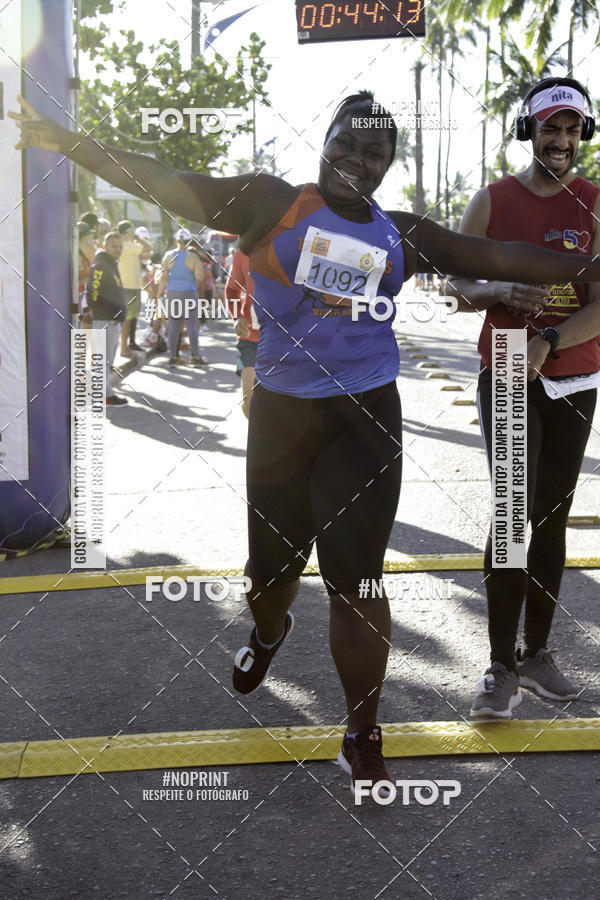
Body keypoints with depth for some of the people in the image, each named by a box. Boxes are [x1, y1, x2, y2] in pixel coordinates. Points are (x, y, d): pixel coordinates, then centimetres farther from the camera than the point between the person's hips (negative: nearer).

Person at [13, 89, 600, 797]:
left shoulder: (402, 237, 9)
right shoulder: (273, 205, 1)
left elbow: (501, 258, 11)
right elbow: (171, 186, -5)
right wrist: (68, 143, -11)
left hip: (364, 419, 0)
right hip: (281, 413, 0)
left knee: (354, 579, -3)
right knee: (272, 563, 10)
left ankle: (362, 740, 12)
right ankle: (267, 632, 49)